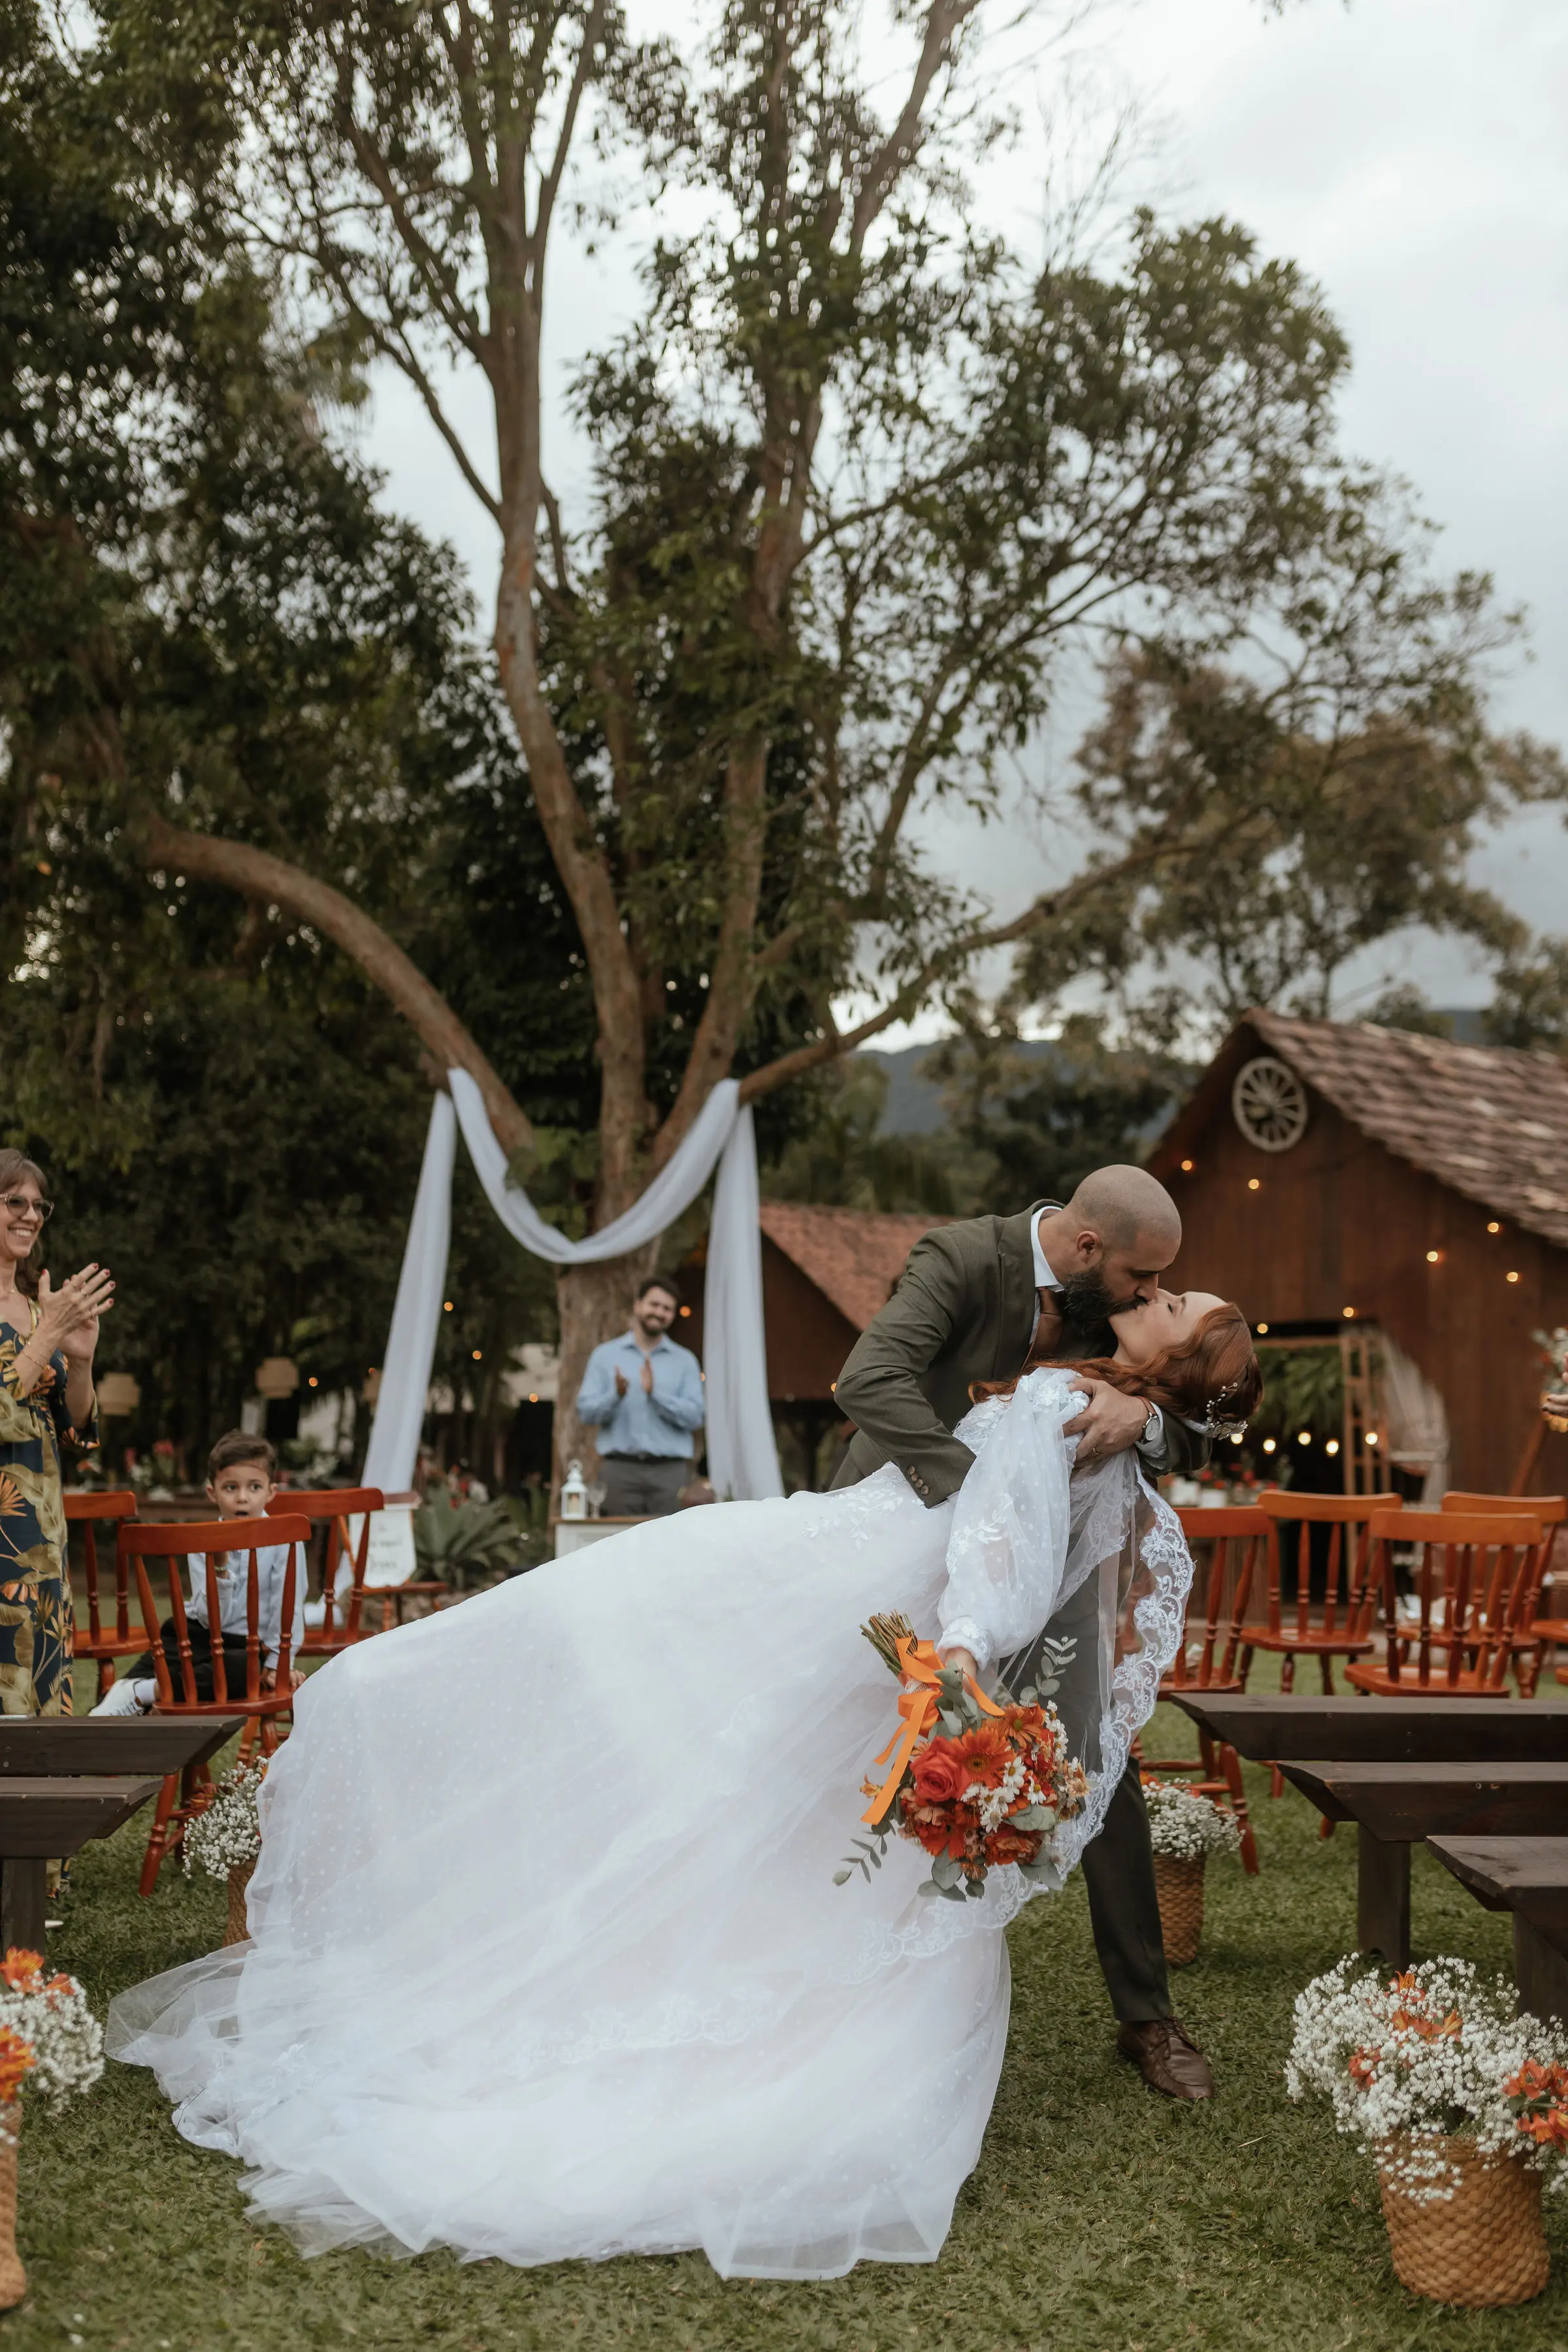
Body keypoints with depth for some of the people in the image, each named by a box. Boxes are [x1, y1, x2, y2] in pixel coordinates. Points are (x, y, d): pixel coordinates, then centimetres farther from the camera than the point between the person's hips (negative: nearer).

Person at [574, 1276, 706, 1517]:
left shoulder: (685, 1361, 11)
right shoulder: (605, 1355, 11)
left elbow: (696, 1416, -1)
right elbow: (585, 1411, 3)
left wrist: (656, 1393, -13)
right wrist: (616, 1395, -16)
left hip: (669, 1471, 0)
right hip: (620, 1469, 0)